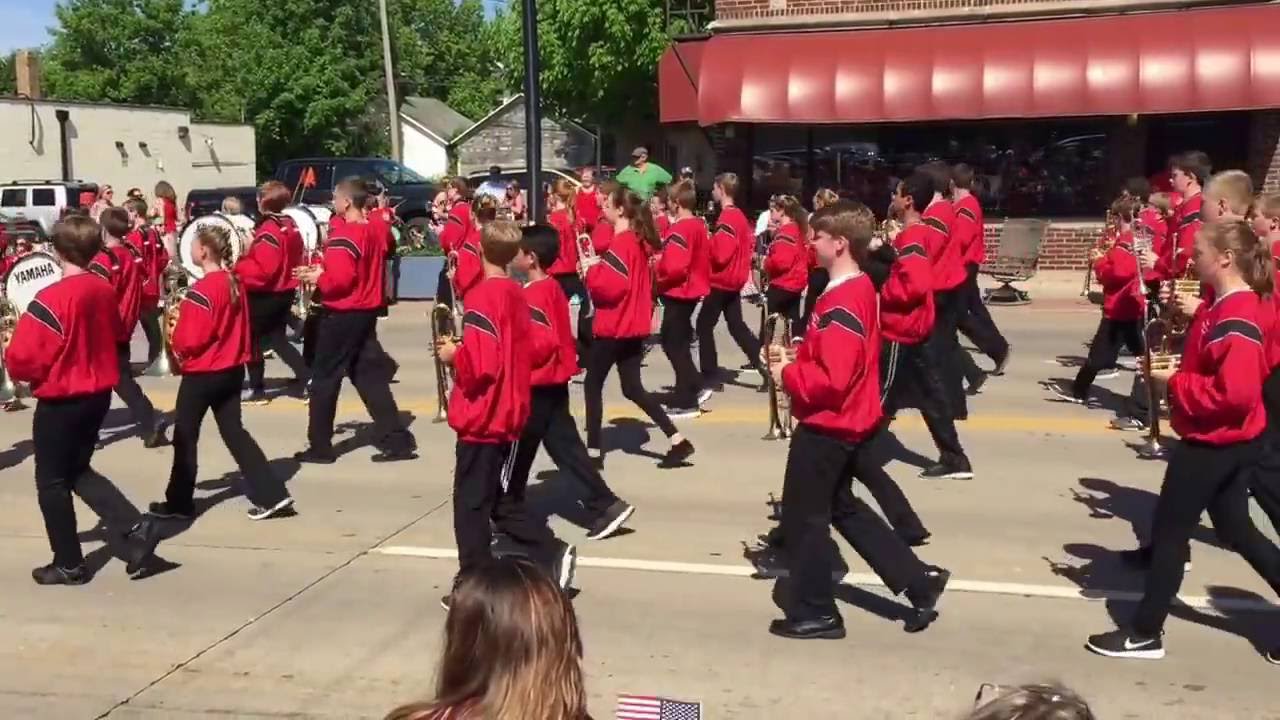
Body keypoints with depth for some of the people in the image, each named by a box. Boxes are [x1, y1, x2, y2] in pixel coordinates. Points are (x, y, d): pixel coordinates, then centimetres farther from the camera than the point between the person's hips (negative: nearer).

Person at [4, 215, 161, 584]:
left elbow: (23, 358, -19)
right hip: (98, 394, 7)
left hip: (60, 401, -7)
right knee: (79, 471, 22)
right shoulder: (105, 291, 0)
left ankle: (68, 564, 18)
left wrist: (16, 369, 2)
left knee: (52, 481, 10)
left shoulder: (50, 299, -22)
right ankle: (135, 530, 7)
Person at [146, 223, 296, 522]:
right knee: (234, 432, 11)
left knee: (185, 437, 8)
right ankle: (272, 495, 4)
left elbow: (191, 339, -20)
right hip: (232, 369, 8)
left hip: (202, 372, -8)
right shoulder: (234, 281, 6)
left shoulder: (201, 290, -19)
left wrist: (176, 342, -1)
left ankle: (179, 503, 19)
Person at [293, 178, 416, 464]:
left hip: (342, 315, -9)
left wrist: (317, 278, -7)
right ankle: (397, 440, 6)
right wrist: (321, 269, 12)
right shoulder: (373, 231, 11)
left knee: (324, 379, 3)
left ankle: (320, 446, 11)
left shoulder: (343, 235, -18)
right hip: (366, 311, 9)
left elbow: (340, 279, -26)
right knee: (370, 376, 10)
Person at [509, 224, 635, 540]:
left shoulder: (534, 294, -19)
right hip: (553, 382, 9)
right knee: (565, 446, 8)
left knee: (518, 451, 7)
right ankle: (606, 505, 3)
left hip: (537, 386, -9)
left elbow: (541, 344, -25)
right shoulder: (552, 288, 10)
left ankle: (505, 509, 23)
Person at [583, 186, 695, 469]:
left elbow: (612, 286, -25)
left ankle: (594, 451, 10)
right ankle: (678, 441, 5)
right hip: (632, 326, 9)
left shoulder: (620, 244, -17)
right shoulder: (637, 241, 13)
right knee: (633, 388, 11)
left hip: (615, 327, -9)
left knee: (593, 384, 5)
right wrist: (599, 266, 7)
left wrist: (591, 269, -10)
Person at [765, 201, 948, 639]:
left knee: (802, 517, 5)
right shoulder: (858, 289, 8)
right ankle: (919, 582, 25)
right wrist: (793, 357, 3)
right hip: (848, 422, 10)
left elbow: (832, 378, -30)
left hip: (827, 425, -10)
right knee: (842, 508, 23)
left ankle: (814, 614, 19)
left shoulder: (841, 304, -24)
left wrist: (787, 374, -16)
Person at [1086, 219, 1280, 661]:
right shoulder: (1225, 306, 7)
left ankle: (1145, 634, 12)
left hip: (1214, 441, -10)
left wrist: (1174, 382, -22)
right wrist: (1175, 370, -1)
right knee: (1235, 530, 19)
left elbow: (1235, 392, -30)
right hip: (1227, 440, 10)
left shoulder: (1236, 321, -25)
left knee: (1169, 531, 1)